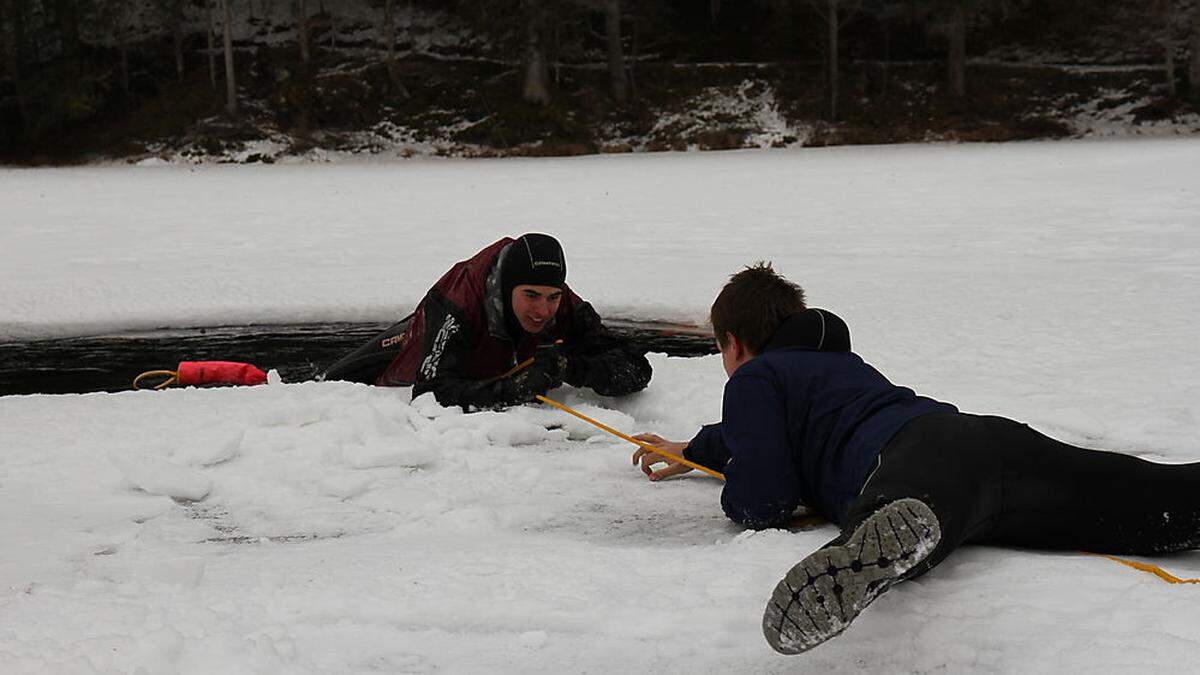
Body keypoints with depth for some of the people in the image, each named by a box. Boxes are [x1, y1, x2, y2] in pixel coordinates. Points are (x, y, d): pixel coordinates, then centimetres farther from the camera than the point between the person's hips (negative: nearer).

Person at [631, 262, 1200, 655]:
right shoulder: (835, 357, 44)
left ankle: (889, 539, -79)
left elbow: (763, 505, 8)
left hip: (909, 460, -6)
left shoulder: (752, 379, 20)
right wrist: (694, 450, 75)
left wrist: (733, 493, 32)